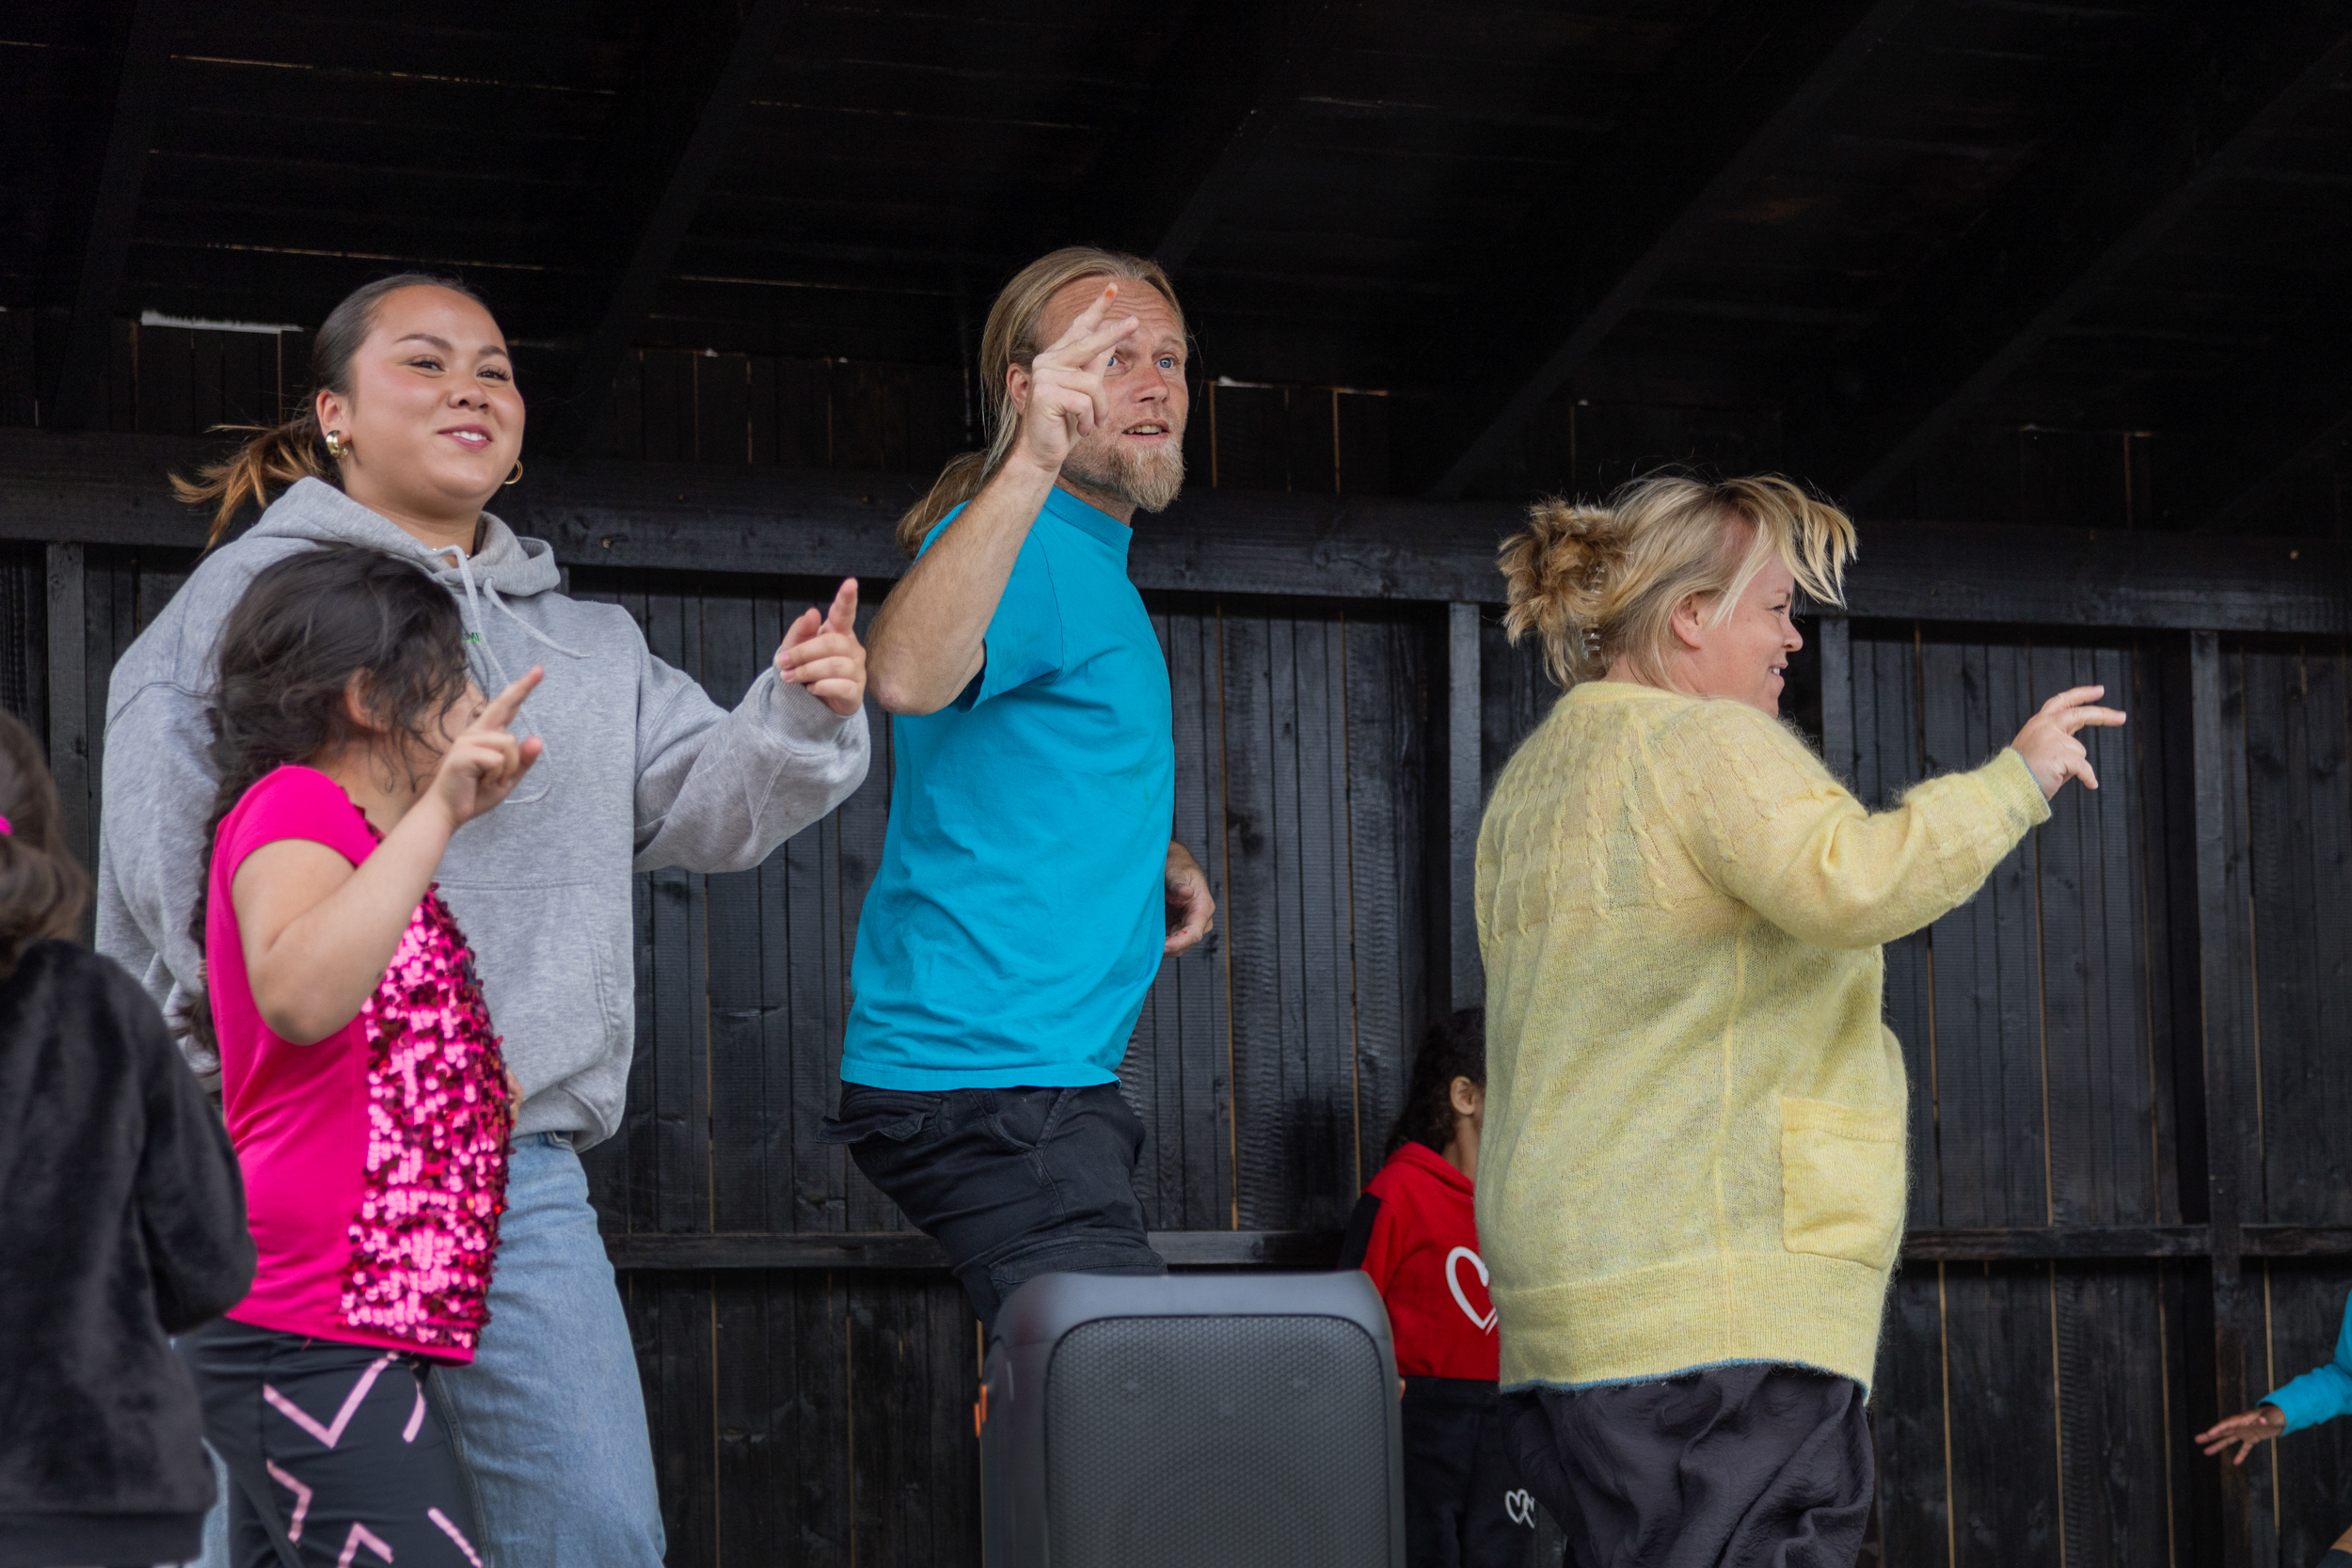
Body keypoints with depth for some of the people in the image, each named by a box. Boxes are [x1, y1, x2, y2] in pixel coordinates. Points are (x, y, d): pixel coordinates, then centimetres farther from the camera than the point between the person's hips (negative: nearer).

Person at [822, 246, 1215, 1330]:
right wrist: (1030, 464, -46)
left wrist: (1154, 852, 16)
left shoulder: (1090, 565, 20)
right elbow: (909, 674, -36)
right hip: (986, 1079, -11)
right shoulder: (1027, 553, -12)